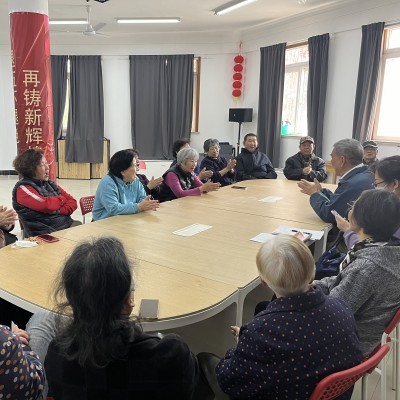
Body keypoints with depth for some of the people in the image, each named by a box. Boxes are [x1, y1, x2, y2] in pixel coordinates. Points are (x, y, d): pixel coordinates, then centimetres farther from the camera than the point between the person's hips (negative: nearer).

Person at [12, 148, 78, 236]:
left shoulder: (49, 183, 15)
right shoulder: (23, 189, -4)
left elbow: (73, 202, 11)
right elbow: (48, 205, -19)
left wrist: (59, 211, -9)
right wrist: (61, 199, 1)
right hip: (46, 235, -7)